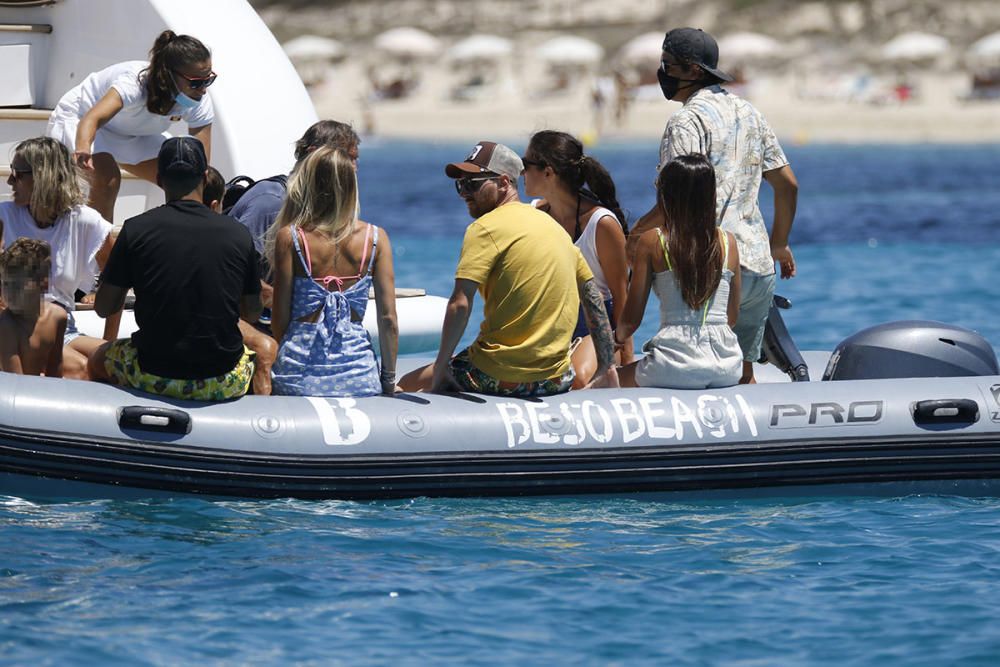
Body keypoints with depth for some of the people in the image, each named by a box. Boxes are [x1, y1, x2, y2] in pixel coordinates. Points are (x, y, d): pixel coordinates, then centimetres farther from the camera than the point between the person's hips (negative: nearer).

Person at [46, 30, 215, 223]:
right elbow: (92, 118, -56)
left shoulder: (199, 102, -23)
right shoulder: (135, 83, -40)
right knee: (107, 178, -34)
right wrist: (83, 149, -78)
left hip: (129, 134, 6)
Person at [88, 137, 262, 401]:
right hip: (223, 384, 1)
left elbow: (103, 307, 1)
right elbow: (252, 312, 8)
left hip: (154, 378, -1)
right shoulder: (238, 234, -4)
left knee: (99, 359, 33)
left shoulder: (136, 230, -7)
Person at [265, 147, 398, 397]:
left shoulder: (289, 238, -4)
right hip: (358, 374, 1)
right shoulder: (376, 238, 2)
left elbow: (280, 318, 0)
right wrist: (389, 381, 13)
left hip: (299, 374, -1)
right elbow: (388, 318, 2)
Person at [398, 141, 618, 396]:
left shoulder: (486, 228, -7)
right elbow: (593, 298, 19)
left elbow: (460, 304, -17)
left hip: (499, 378, -7)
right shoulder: (553, 225, 16)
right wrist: (607, 367, 23)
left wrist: (441, 365, -9)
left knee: (407, 385, 8)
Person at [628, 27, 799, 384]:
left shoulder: (687, 121, -11)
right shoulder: (748, 113, 15)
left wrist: (635, 237, -10)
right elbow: (788, 185, 19)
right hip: (758, 264, 8)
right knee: (742, 375, 14)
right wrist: (779, 244, 31)